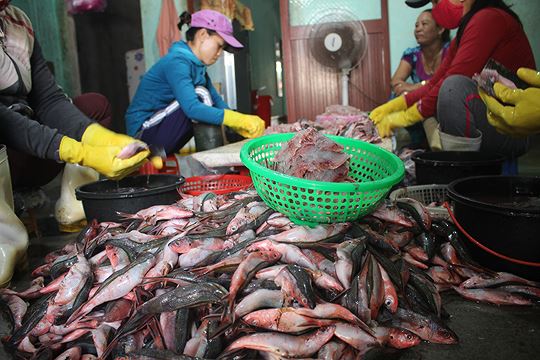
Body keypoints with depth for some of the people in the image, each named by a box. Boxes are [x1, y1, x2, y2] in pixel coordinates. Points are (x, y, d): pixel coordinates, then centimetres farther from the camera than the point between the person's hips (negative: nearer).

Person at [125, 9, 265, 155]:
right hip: (144, 132, -9)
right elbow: (192, 108, -31)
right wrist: (240, 120, -31)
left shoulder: (197, 64, 7)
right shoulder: (177, 61, -20)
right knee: (201, 96, -20)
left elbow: (216, 101, 2)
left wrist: (243, 124, -12)